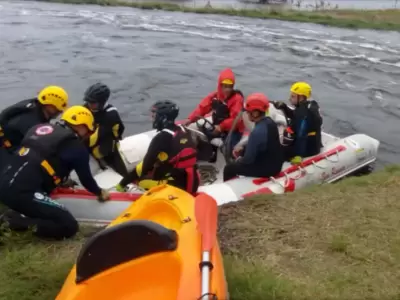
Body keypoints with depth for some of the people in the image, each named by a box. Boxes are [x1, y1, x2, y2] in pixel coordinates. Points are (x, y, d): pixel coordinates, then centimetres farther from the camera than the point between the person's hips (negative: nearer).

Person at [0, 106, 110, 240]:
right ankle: (14, 223, -12)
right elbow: (85, 178, 10)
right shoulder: (76, 146, 0)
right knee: (69, 226, -4)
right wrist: (100, 193, 30)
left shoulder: (40, 128, 20)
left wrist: (61, 181, 41)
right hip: (23, 193, -8)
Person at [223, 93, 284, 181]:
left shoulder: (257, 132, -29)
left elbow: (248, 159, -22)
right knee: (241, 161, 31)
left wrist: (239, 160, -1)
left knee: (229, 168, 6)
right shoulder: (270, 122, -2)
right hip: (276, 163, 9)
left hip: (266, 168, -9)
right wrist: (242, 148, 7)